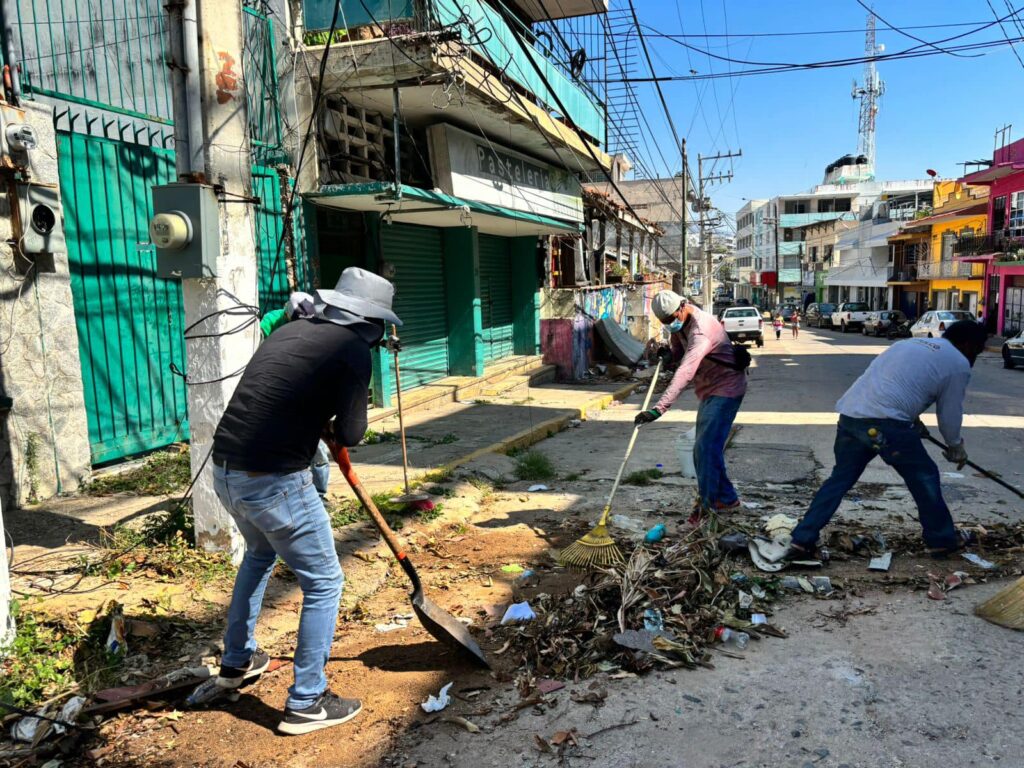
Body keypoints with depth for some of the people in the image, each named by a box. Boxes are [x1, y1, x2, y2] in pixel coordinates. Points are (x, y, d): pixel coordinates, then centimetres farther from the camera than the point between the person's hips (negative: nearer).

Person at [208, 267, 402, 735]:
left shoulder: (290, 329, 12)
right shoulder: (352, 347, -9)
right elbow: (351, 434, -9)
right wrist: (334, 429, 12)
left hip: (225, 469, 8)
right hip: (273, 481, -8)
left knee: (260, 553, 34)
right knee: (323, 584, 9)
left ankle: (237, 661, 48)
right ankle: (305, 704, 20)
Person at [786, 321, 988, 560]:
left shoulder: (910, 343, 31)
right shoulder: (958, 364, 9)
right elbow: (950, 414, 15)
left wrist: (913, 421, 47)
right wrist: (955, 445, 33)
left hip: (850, 414, 7)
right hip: (885, 423, -7)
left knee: (840, 478, 15)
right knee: (924, 477, 14)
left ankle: (802, 540, 12)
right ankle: (943, 540, 31)